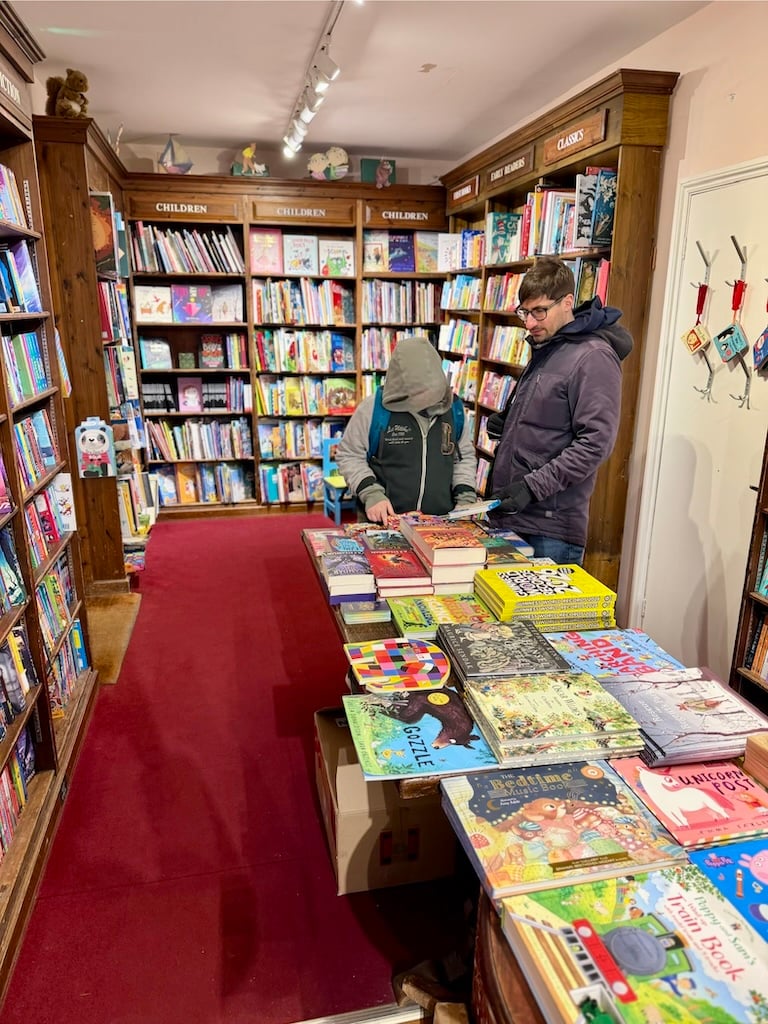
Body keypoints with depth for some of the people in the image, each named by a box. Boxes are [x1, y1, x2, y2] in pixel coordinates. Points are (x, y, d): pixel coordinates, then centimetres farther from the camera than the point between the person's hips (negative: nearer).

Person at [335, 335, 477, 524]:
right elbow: (349, 455, 0)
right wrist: (371, 494, -11)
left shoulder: (454, 408, 3)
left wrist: (466, 497, 4)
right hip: (383, 522, -4)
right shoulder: (374, 408, -9)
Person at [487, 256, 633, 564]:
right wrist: (507, 423, 6)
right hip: (510, 515, 8)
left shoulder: (593, 357, -12)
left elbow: (595, 443, -18)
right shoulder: (544, 348, 16)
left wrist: (533, 486, -21)